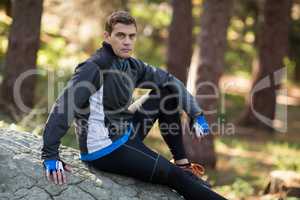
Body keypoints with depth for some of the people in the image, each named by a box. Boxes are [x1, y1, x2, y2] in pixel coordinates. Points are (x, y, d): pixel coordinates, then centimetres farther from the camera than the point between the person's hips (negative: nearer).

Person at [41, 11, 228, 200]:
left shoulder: (132, 65, 3)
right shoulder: (95, 67, -19)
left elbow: (170, 81, 13)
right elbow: (64, 107, -26)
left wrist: (196, 115, 5)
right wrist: (50, 156, -30)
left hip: (126, 135, 9)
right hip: (104, 150, -9)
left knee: (168, 92, 9)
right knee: (173, 175, -13)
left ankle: (183, 164, 12)